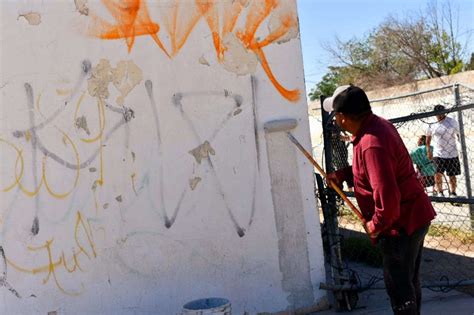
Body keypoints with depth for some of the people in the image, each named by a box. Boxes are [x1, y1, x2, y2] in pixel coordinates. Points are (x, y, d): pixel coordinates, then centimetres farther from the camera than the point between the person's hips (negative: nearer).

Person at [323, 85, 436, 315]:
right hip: (413, 216, 10)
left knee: (398, 284, 2)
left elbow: (387, 196, -32)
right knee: (409, 280, 23)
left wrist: (376, 225, -16)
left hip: (401, 222, -10)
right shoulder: (376, 124, 2)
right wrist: (343, 175, 6)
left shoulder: (372, 144, -30)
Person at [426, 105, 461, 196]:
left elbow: (459, 135, 4)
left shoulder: (452, 122, -2)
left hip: (452, 154, 0)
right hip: (438, 154, 0)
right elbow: (428, 138, 14)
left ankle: (453, 192, 22)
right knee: (438, 173, -12)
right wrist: (428, 150, 9)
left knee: (452, 175, 6)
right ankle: (440, 192, 4)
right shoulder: (432, 125, 2)